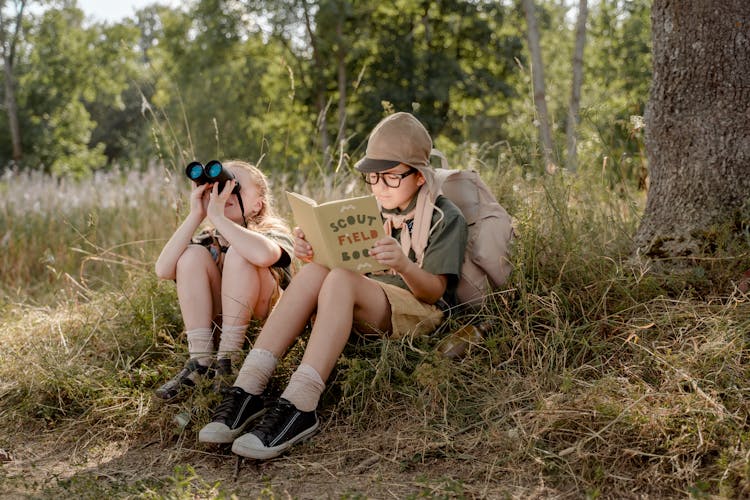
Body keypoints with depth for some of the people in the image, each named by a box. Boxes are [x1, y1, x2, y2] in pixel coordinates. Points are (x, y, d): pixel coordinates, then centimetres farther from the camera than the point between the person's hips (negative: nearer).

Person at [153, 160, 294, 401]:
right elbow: (163, 270, -14)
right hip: (219, 320, 5)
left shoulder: (273, 231, -8)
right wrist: (196, 215, -17)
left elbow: (263, 255, -38)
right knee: (194, 254, -14)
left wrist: (216, 216, -29)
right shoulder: (210, 238, 5)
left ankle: (228, 359, -24)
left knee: (238, 252, -24)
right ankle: (200, 360, -20)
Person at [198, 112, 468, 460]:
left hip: (419, 311, -5)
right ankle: (247, 390, -38)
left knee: (340, 280, -33)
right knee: (313, 272, -26)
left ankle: (298, 406, -48)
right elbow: (338, 260, 12)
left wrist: (403, 265, -30)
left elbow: (435, 290, -8)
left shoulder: (445, 218, 2)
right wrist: (311, 252, -12)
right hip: (363, 314, 5)